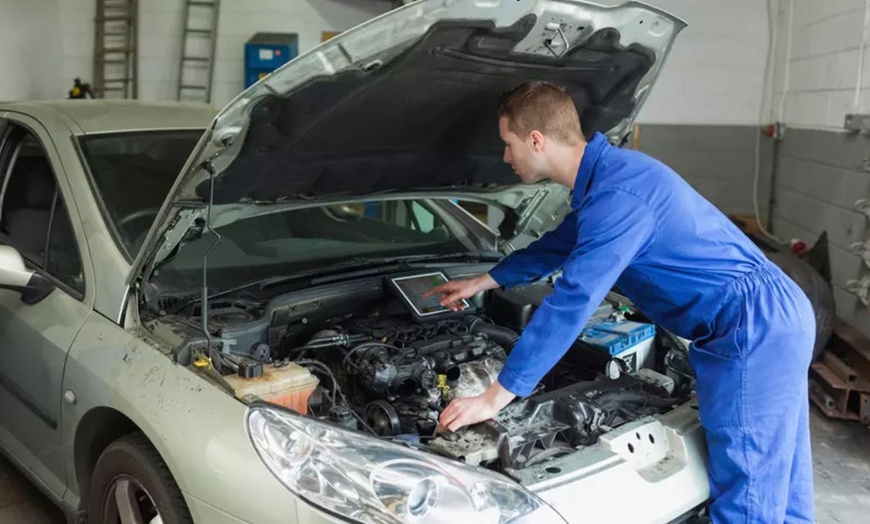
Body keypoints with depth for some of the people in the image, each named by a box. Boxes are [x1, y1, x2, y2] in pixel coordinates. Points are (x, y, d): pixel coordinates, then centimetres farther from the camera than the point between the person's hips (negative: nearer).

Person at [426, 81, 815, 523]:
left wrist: (493, 399, -18)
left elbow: (569, 306, -25)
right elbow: (557, 246, 27)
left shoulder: (618, 194, -23)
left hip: (754, 330, -10)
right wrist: (482, 282, 36)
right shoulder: (605, 177, 11)